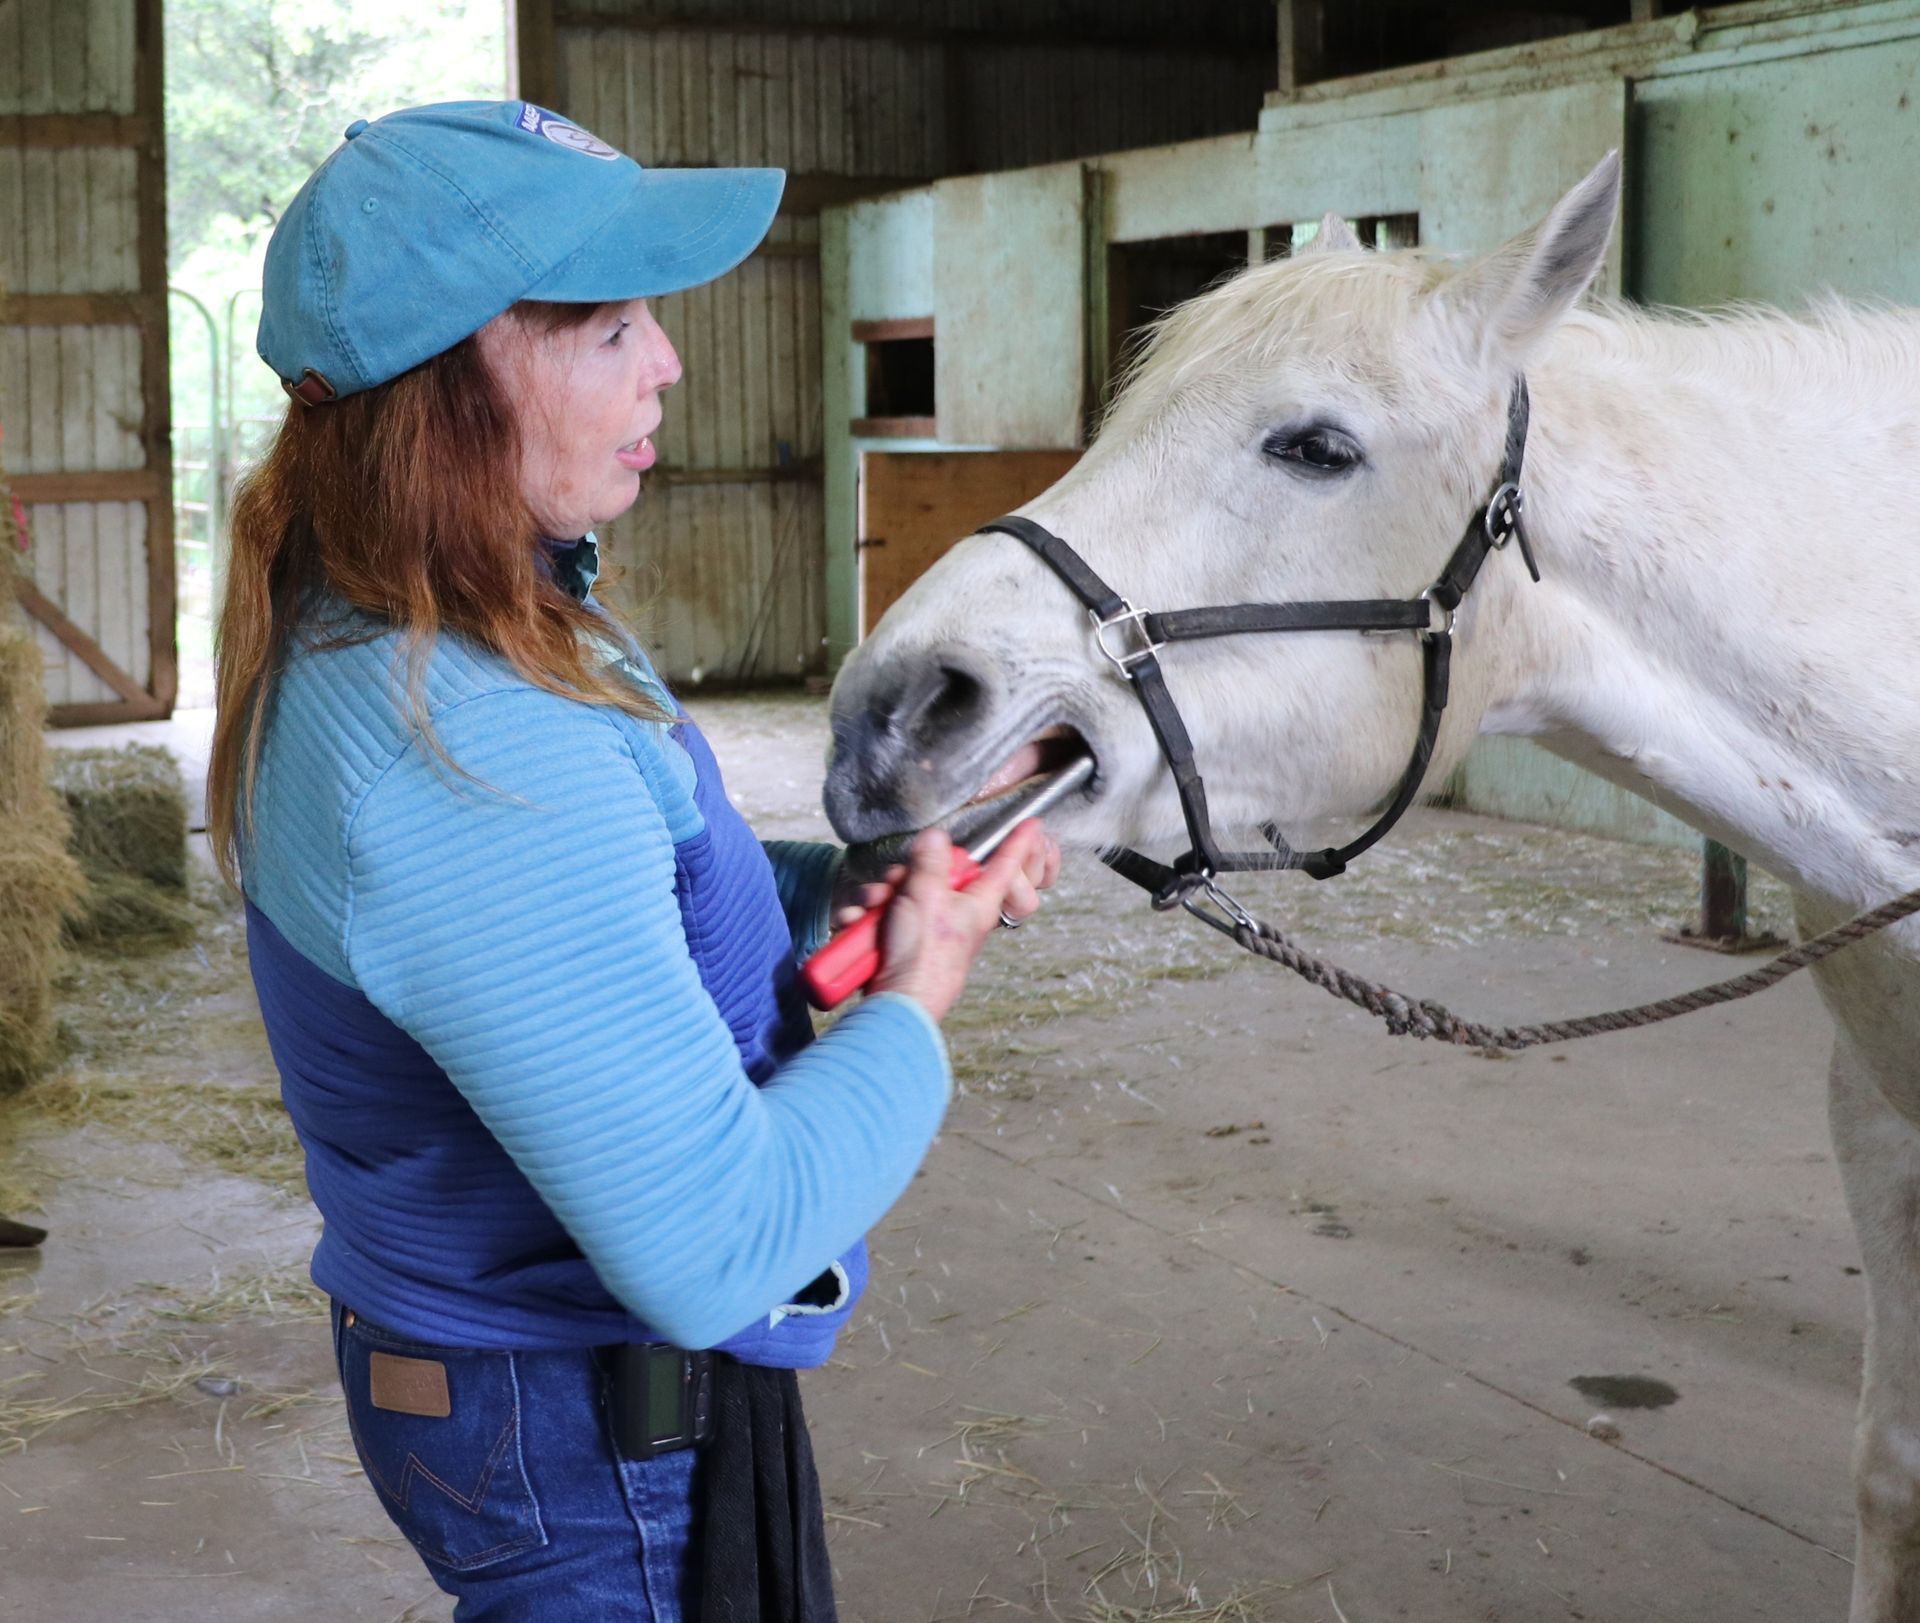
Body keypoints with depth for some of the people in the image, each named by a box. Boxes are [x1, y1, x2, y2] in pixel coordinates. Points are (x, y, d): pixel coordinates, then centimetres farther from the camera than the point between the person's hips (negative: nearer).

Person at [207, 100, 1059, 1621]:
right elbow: (716, 1251, -33)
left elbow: (614, 897, 14)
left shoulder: (356, 640, 0)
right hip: (598, 1454, -10)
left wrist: (847, 883, -3)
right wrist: (919, 989, -18)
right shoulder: (472, 761, -33)